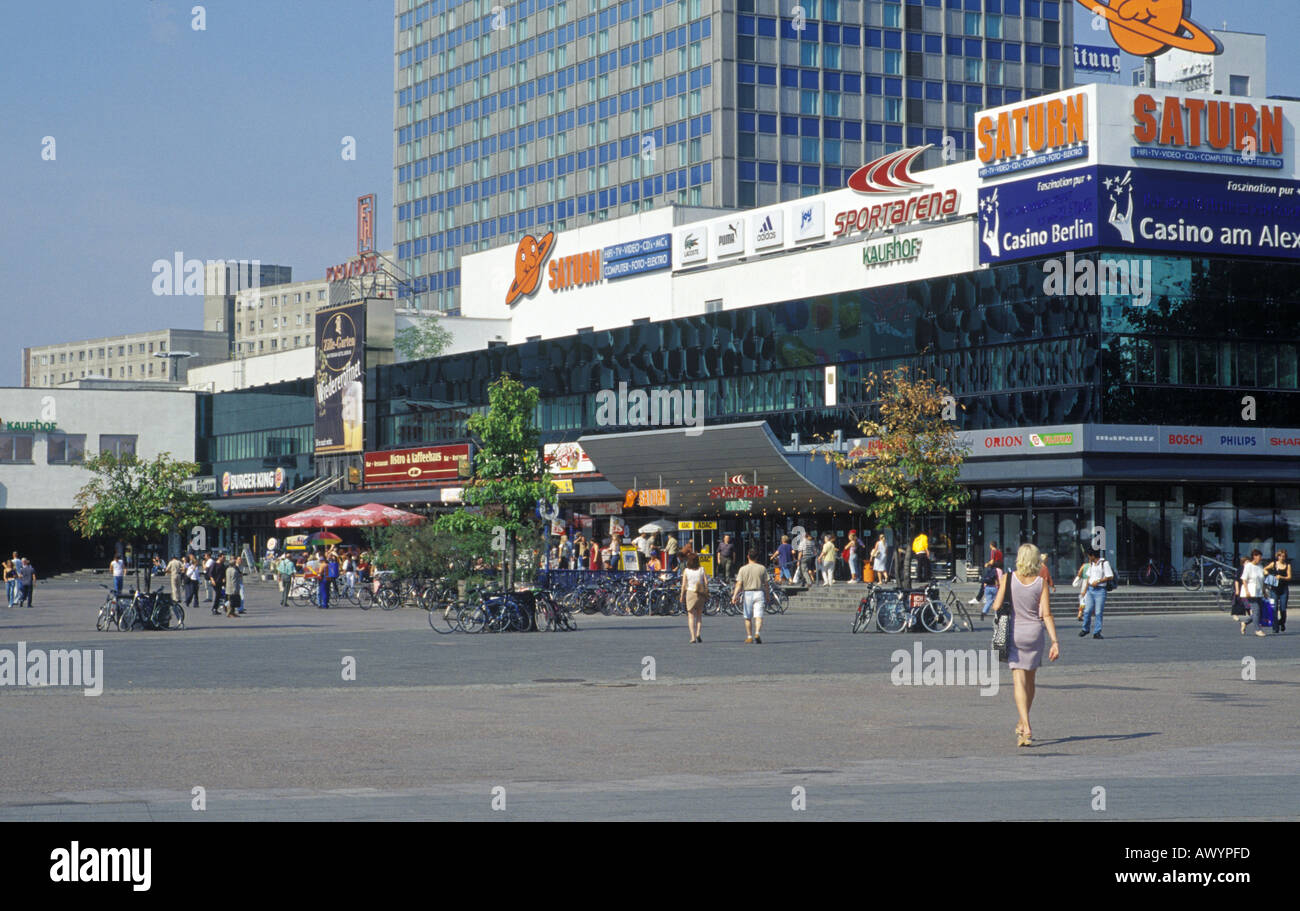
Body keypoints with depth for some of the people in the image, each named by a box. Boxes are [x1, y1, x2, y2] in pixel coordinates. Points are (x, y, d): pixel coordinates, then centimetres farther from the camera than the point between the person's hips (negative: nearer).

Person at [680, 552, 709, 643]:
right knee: (699, 615, 16)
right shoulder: (701, 570, 1)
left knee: (691, 616, 5)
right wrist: (706, 594, 7)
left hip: (690, 593, -1)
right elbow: (706, 582, -3)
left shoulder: (686, 571, -3)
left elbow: (684, 585, -6)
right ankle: (698, 634, 1)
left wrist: (682, 596, 3)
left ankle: (693, 637, -4)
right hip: (700, 594, 1)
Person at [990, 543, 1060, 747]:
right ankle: (1022, 723, 32)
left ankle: (1026, 729, -19)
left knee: (1019, 682, -4)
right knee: (1030, 680, 19)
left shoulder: (1008, 579, -5)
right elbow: (1046, 614, -7)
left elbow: (997, 606, -8)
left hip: (1014, 633, -1)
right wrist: (1055, 641, -6)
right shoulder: (1041, 583, -4)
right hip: (1034, 632, 1)